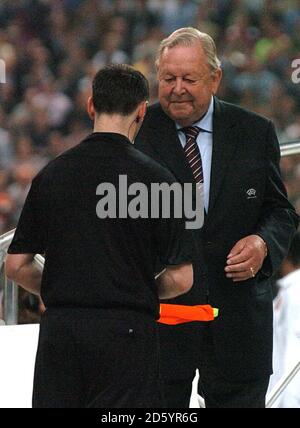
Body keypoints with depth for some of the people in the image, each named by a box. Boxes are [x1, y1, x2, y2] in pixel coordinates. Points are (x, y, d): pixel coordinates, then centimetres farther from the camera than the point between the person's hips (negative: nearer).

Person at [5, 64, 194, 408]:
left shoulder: (53, 174, 4)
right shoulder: (153, 177, -6)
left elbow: (16, 266, 6)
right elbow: (181, 278, -5)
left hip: (59, 330, 3)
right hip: (127, 330, -3)